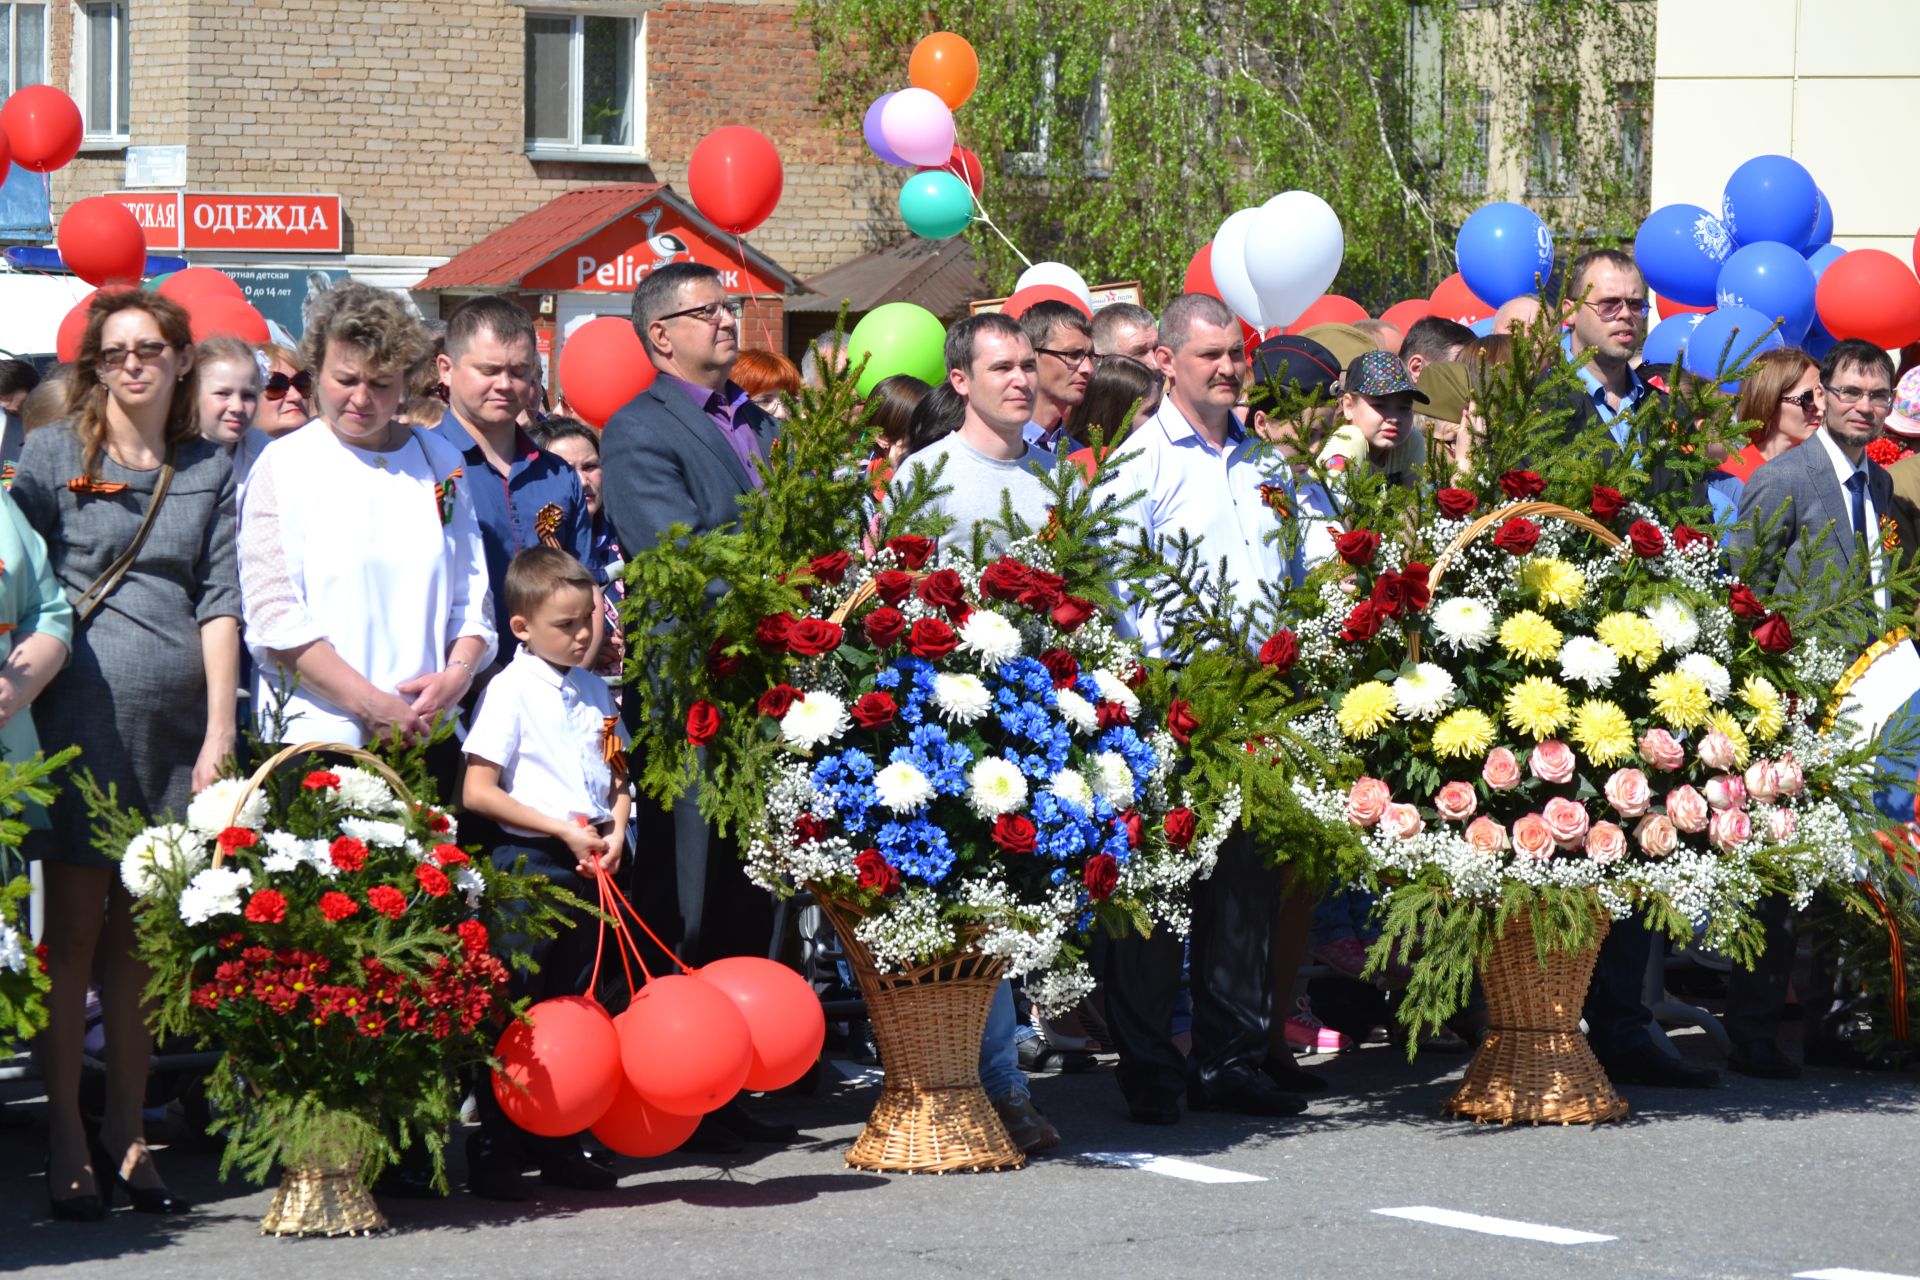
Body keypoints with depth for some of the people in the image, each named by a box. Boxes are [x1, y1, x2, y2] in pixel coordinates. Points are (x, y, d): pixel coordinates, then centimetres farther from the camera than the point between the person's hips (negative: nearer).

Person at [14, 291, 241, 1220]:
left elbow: (219, 603, 9)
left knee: (144, 934, 5)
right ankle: (66, 1142, 0)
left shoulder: (210, 471, 13)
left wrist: (220, 730, 1)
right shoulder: (53, 455, 5)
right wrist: (24, 684, -7)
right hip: (83, 713, -3)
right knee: (74, 928, -3)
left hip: (177, 716, 3)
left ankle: (126, 1136, 11)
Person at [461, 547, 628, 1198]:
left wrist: (615, 831, 0)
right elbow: (478, 792, -12)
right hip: (527, 862, -7)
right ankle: (494, 1149, 1)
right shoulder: (512, 690, -8)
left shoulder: (593, 690, 12)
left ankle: (561, 1144, 19)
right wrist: (562, 829, -15)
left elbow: (615, 776, 21)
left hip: (585, 872, 7)